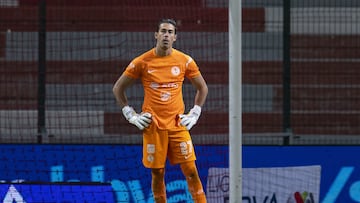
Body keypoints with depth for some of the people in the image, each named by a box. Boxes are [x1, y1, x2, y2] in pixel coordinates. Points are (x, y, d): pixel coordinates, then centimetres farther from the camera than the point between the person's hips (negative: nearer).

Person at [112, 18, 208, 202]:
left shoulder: (185, 61, 3)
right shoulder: (142, 62, -1)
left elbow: (202, 88, 16)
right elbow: (118, 88, 7)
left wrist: (194, 115, 7)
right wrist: (131, 116, 2)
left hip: (178, 125, 1)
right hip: (153, 126, -1)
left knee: (191, 171, -5)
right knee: (157, 173, 2)